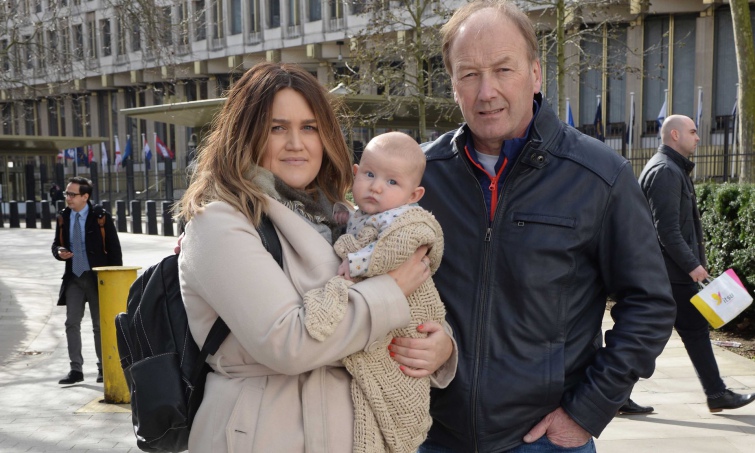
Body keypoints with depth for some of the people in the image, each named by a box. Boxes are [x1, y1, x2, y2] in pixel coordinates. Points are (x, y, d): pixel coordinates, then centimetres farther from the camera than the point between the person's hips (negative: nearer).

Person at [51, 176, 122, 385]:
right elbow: (56, 243, 15)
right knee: (72, 324, 2)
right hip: (73, 278, 4)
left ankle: (104, 368, 17)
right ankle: (76, 369, 10)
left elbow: (114, 248, -7)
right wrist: (59, 252, -10)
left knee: (100, 325, 6)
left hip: (97, 277, -4)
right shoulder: (63, 217, 4)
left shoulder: (101, 217, -8)